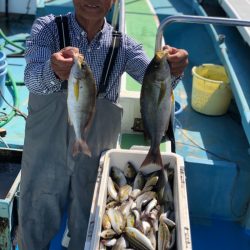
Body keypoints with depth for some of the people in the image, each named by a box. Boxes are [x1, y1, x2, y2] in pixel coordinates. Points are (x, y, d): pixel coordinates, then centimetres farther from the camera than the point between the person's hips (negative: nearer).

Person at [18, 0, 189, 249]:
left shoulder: (124, 45, 2)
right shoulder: (46, 28, -4)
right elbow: (32, 78, -20)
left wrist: (169, 69, -35)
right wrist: (53, 71, -43)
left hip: (96, 148, 2)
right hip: (48, 143, -1)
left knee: (87, 228, 12)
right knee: (35, 222, 8)